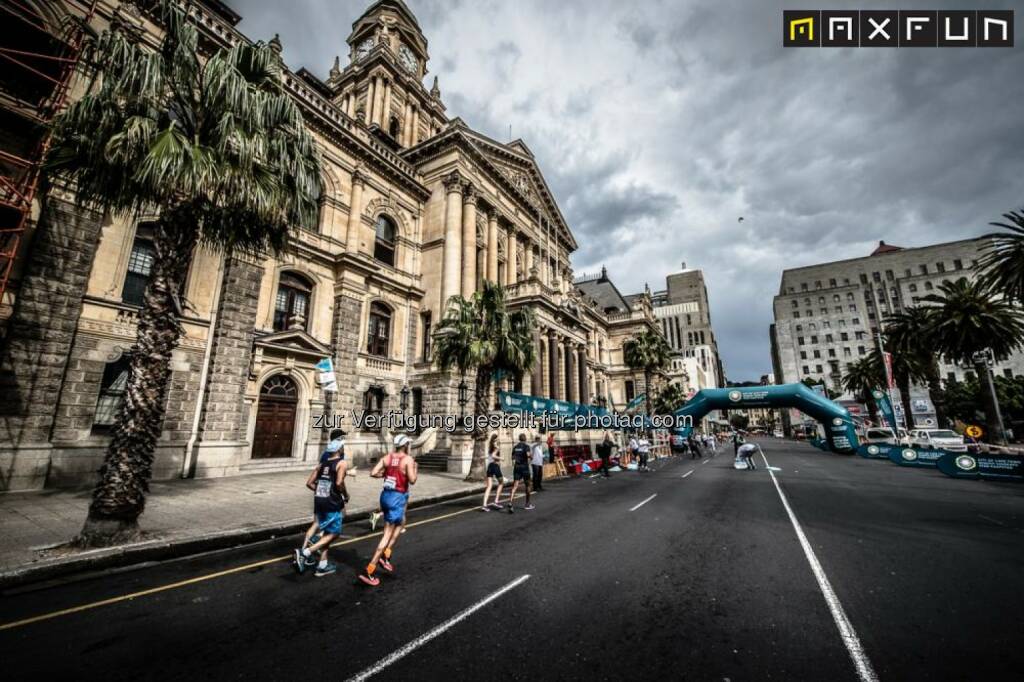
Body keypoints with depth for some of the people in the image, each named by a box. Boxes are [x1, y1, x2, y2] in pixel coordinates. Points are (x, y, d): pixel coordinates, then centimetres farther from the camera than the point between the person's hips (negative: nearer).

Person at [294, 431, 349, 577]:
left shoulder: (322, 464, 11)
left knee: (326, 532, 19)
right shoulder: (342, 463, -10)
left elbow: (309, 483, 10)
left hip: (319, 501, 8)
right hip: (332, 503, -7)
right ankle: (305, 553, -6)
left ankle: (323, 565, 24)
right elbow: (339, 483, -22)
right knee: (333, 533, 6)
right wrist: (345, 495, -6)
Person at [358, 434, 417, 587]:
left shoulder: (386, 457, 4)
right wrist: (415, 468, 0)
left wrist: (386, 474, 12)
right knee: (387, 534, 1)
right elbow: (412, 480, -18)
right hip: (398, 498, -7)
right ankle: (369, 571, 2)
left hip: (385, 495, 7)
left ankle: (386, 555, 23)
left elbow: (373, 473, -4)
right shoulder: (408, 459, -12)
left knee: (401, 523, 27)